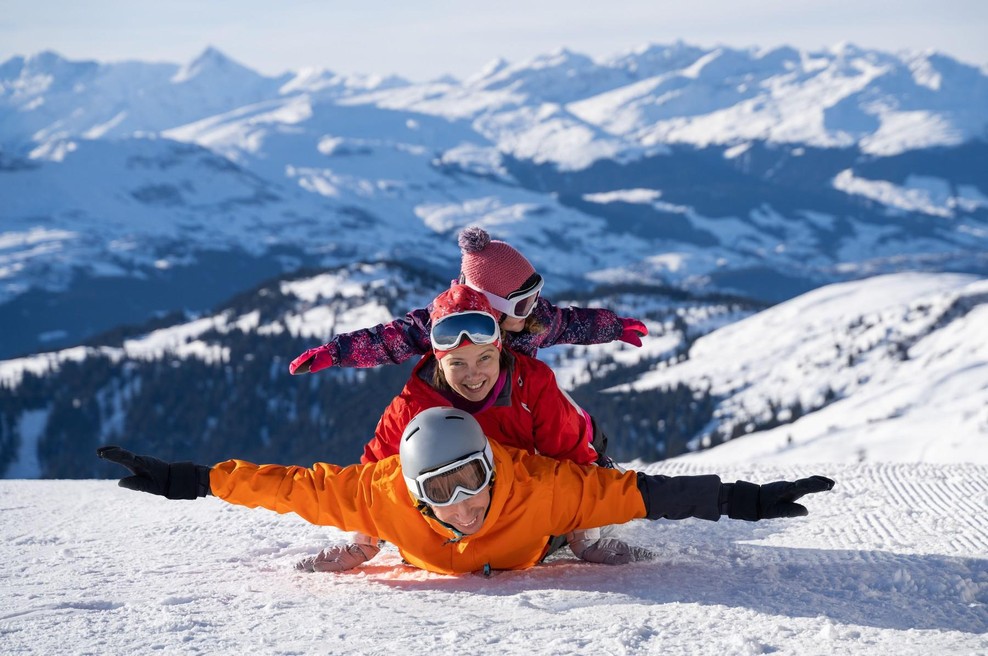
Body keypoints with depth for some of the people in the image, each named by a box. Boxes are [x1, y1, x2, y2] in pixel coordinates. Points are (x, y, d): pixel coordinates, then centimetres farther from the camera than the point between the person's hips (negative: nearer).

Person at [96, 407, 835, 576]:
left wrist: (744, 499, -46)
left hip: (527, 561, -1)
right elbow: (291, 486, -36)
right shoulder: (382, 495, -43)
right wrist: (185, 480, -35)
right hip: (429, 568, 1)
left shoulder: (539, 488, -45)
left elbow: (636, 491, -42)